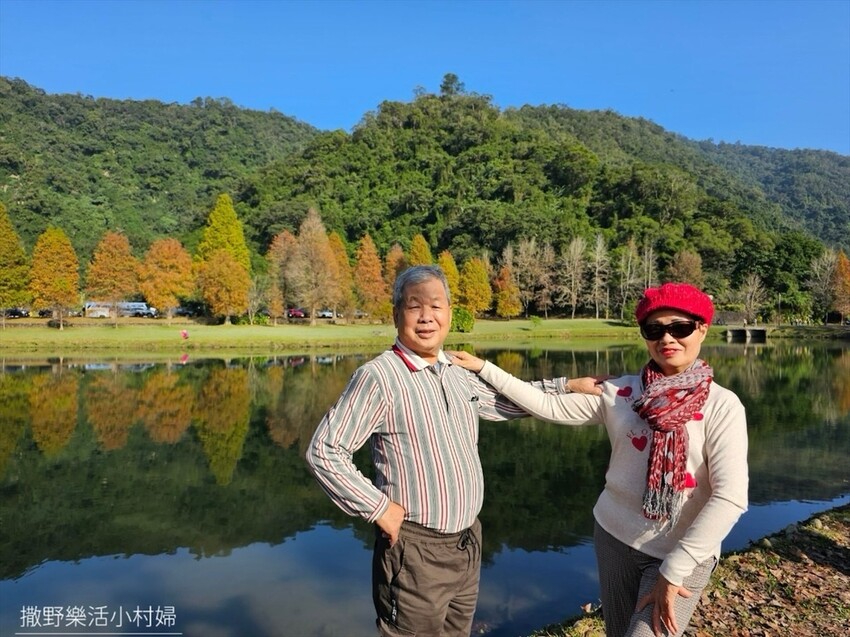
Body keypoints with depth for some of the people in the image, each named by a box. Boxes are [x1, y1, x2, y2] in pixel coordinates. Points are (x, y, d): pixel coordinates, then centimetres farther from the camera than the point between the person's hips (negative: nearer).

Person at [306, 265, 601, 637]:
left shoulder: (458, 374, 6)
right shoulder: (379, 376, -18)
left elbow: (503, 402, 22)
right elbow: (324, 452, -18)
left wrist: (567, 386, 16)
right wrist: (378, 509, -17)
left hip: (467, 543, 7)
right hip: (415, 550, -7)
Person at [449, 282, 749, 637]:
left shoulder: (721, 405, -13)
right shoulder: (619, 392, -4)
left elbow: (730, 497, -18)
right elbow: (548, 406, -2)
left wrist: (672, 572, -19)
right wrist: (483, 368, -5)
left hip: (683, 555, -3)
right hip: (614, 535, 4)